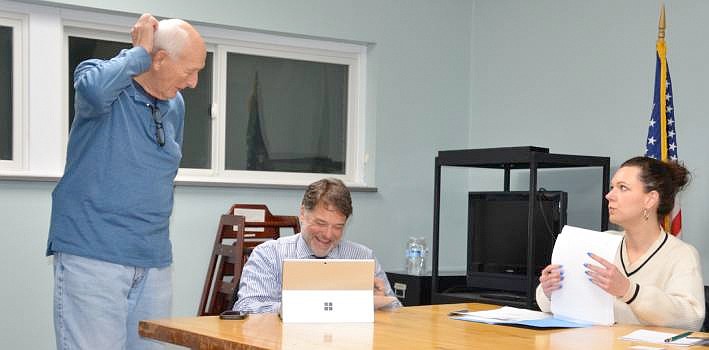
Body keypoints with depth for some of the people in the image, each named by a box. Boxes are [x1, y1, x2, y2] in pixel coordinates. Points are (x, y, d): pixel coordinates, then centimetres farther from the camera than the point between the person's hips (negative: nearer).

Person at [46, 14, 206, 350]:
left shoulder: (175, 106, 13)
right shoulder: (104, 79, -5)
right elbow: (93, 88, -32)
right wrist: (140, 53, -16)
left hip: (154, 264, 6)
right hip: (92, 257, -6)